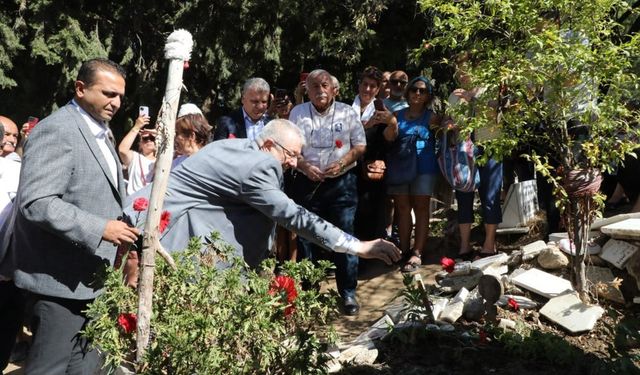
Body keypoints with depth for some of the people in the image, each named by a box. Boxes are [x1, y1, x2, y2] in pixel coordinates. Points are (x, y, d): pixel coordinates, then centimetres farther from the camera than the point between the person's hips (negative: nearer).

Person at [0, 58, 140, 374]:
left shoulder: (96, 132, 15)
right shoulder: (56, 129, -16)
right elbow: (36, 203, -25)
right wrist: (99, 229, -27)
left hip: (88, 275, 10)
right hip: (62, 276, -9)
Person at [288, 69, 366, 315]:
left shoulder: (347, 113, 2)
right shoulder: (298, 113, 5)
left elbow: (360, 146, 3)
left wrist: (343, 162, -14)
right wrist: (304, 166, -12)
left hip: (342, 183, -1)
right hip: (308, 183, 1)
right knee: (306, 238, 7)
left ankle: (348, 293, 9)